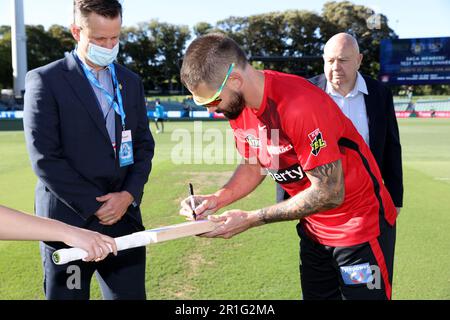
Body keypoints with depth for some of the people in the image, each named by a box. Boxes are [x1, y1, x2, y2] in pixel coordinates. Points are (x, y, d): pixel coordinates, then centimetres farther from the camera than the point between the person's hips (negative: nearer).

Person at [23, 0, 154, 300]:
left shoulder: (131, 82, 11)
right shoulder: (45, 80, -4)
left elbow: (144, 145, 10)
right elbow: (45, 158, -10)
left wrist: (129, 195, -5)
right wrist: (94, 206, -12)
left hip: (124, 219, 4)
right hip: (68, 222, -4)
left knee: (130, 294, 9)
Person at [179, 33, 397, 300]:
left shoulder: (301, 106, -31)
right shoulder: (239, 106, -7)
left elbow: (329, 193, -26)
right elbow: (253, 166, 6)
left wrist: (251, 219, -23)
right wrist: (217, 199, -12)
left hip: (360, 227, -7)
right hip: (314, 230, 7)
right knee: (316, 295, 16)